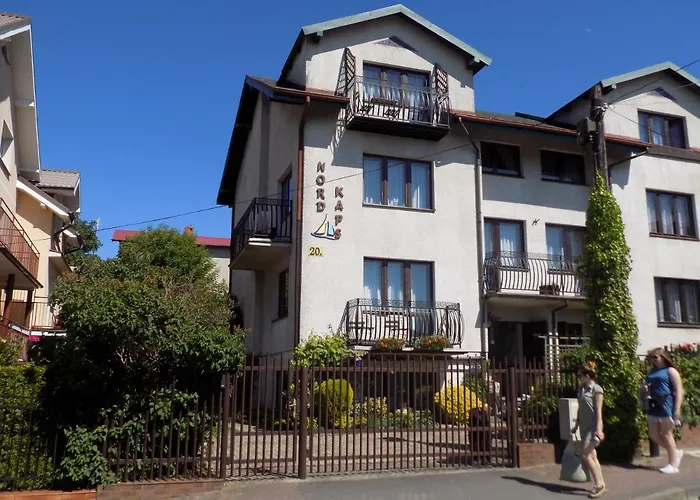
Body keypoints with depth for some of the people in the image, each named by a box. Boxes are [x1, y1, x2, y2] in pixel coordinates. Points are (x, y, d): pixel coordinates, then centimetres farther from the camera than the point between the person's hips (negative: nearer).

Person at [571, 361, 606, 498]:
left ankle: (599, 484, -2)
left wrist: (598, 428, -18)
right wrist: (576, 425, 18)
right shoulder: (581, 389, 10)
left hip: (593, 426, -8)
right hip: (584, 426, 8)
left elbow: (598, 410, -13)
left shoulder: (596, 389, -10)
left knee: (585, 455, -11)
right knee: (592, 456, 9)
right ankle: (600, 484, 17)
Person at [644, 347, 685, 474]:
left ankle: (672, 465, 10)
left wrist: (677, 410, -17)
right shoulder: (651, 372, 16)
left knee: (666, 434, -1)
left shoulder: (670, 371, -3)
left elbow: (679, 390, -10)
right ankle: (676, 452, 27)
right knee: (653, 435, 7)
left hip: (666, 405, -7)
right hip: (653, 406, 7)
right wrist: (646, 389, 4)